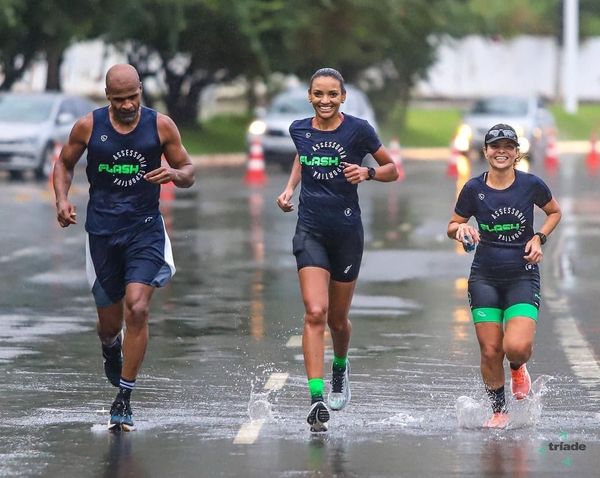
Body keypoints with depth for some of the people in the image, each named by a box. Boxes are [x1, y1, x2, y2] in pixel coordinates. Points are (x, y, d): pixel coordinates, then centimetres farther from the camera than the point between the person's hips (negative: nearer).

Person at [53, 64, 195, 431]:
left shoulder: (161, 125, -4)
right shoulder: (88, 127, -3)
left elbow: (188, 173, 6)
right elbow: (64, 164, 13)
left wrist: (175, 173, -18)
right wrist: (62, 199, -5)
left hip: (146, 229, -1)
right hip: (102, 231, 1)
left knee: (137, 309, -18)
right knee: (110, 322, 7)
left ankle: (124, 400, -9)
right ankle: (111, 348, 47)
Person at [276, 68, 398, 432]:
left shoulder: (358, 130, -6)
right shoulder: (299, 130, 4)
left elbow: (392, 170, 3)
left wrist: (367, 172, -16)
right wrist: (290, 188, 12)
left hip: (347, 231, -1)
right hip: (311, 231, 1)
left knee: (338, 319, 11)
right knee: (315, 313, -16)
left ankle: (340, 367, 46)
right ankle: (317, 400, -22)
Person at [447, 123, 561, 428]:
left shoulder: (531, 185, -4)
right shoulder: (474, 189, -2)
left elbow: (555, 212, 14)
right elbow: (452, 228, 9)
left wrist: (539, 238, -3)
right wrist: (461, 229, -14)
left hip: (523, 276, -1)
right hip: (485, 277, 1)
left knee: (517, 347, -19)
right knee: (490, 352, -3)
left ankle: (518, 369, 18)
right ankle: (498, 412, 18)